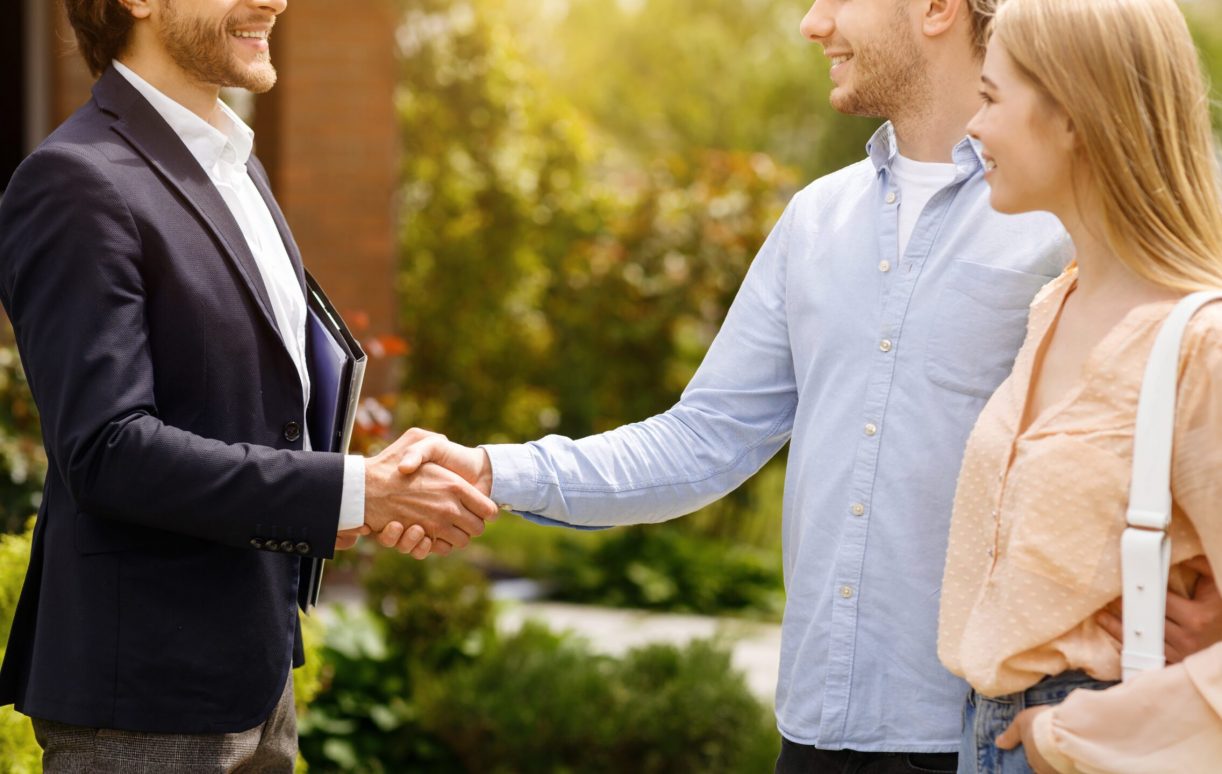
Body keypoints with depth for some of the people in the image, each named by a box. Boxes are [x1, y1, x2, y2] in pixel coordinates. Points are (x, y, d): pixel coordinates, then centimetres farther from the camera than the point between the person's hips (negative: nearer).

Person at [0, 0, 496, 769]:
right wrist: (351, 493, -22)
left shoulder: (236, 165, 14)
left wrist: (371, 485, 2)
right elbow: (106, 449, -22)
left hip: (252, 669, 9)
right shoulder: (75, 184, -16)